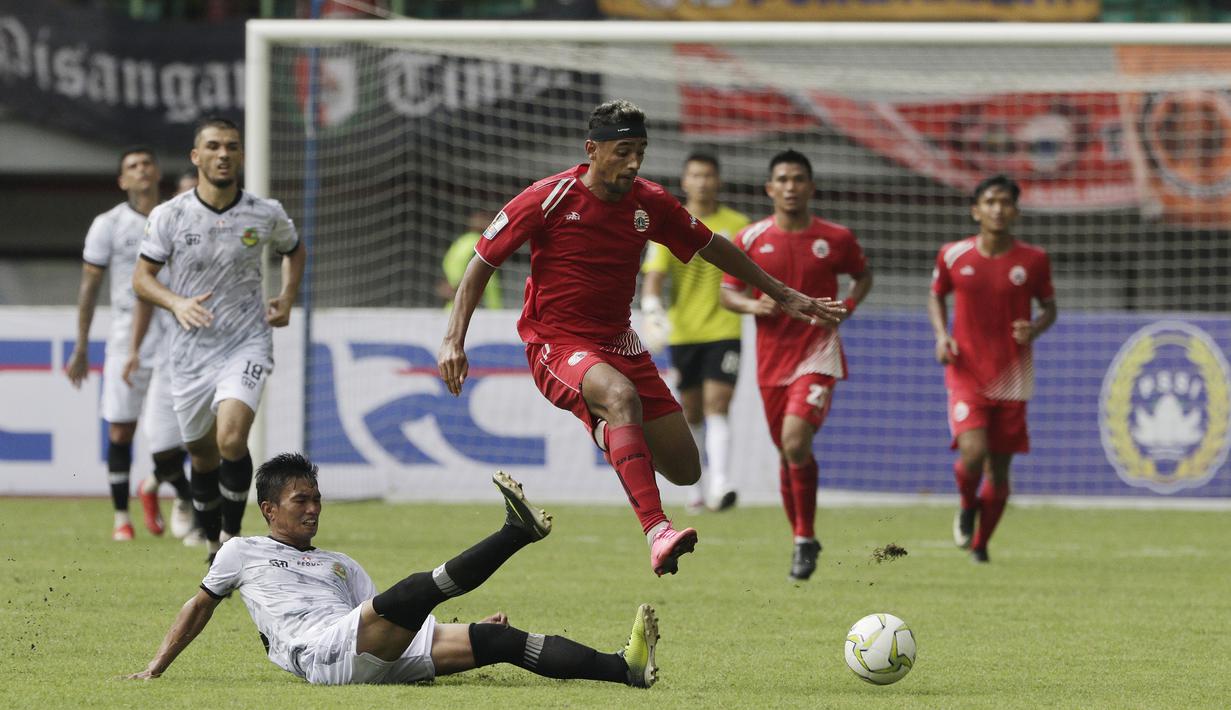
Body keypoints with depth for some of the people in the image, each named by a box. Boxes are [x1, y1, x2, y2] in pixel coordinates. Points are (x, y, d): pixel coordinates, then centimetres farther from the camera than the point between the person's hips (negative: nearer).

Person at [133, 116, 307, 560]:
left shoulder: (266, 215, -2)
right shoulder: (169, 216, -5)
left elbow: (294, 250, 20)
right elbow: (142, 278, -1)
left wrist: (287, 299, 7)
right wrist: (177, 303, -19)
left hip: (247, 344, -2)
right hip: (191, 350, 2)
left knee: (231, 438, -24)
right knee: (202, 454, 10)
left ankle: (232, 534, -5)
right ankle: (214, 546, 31)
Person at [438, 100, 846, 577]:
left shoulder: (649, 203, -1)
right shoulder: (550, 199, -14)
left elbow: (713, 249, 15)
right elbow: (483, 261, -6)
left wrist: (784, 295, 18)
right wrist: (454, 340, -15)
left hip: (618, 344, 6)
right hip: (556, 345, -6)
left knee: (685, 470, 2)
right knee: (620, 394, -39)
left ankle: (611, 433, 34)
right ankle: (656, 532, -50)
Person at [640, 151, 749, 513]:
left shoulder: (737, 225, 3)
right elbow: (653, 276, -7)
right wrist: (652, 313, -22)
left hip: (723, 330, -1)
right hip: (682, 331, 1)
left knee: (717, 406, -15)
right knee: (691, 412, 8)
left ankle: (719, 484, -25)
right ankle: (694, 487, 21)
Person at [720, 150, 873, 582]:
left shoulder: (836, 238, -1)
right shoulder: (750, 239, 1)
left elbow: (863, 275, 16)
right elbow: (727, 292, 6)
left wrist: (847, 307, -2)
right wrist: (752, 304, -15)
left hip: (817, 355, -3)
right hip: (771, 359, 3)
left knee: (796, 441, -21)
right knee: (788, 452, 10)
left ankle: (806, 538, -9)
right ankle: (801, 539, 26)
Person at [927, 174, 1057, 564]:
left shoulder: (1033, 260, -2)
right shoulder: (953, 255, -2)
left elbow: (1049, 307, 10)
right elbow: (936, 295, 15)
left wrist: (1035, 328, -13)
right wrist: (941, 335, -3)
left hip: (1012, 380, 1)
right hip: (966, 374, -1)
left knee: (999, 469, 5)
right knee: (973, 452, -22)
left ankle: (979, 543, 26)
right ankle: (967, 506, 12)